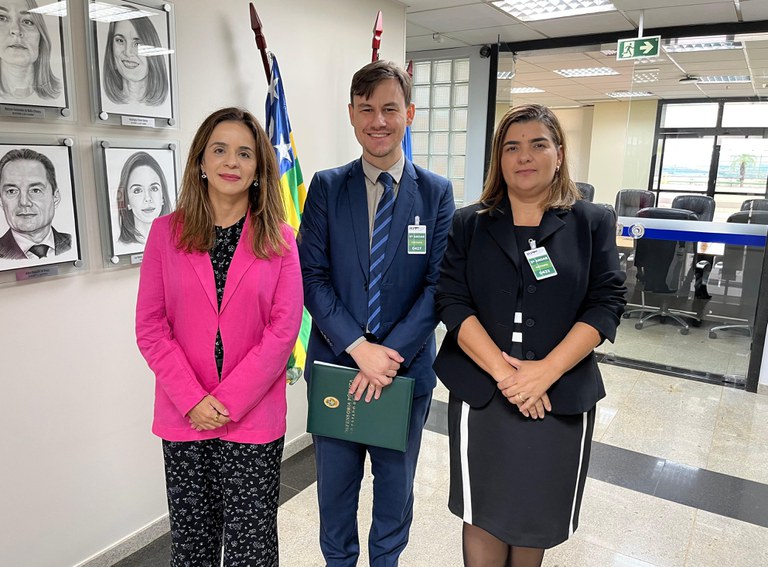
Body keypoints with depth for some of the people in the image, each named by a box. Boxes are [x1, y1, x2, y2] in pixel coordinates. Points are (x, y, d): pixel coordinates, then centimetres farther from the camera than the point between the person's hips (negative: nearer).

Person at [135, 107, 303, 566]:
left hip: (254, 418, -1)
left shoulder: (279, 239, -1)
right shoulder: (166, 232, 1)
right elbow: (150, 327, -1)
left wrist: (228, 401, -12)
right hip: (184, 418, 1)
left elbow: (283, 328, -6)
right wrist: (193, 400, -11)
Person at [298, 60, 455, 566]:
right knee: (335, 486, 18)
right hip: (336, 364, 0)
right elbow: (312, 276, -7)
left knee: (396, 483, 20)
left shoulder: (436, 192, -2)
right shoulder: (326, 187, -2)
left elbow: (438, 284, -7)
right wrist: (358, 346, -16)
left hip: (407, 368, 0)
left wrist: (391, 353, -16)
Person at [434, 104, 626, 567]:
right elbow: (453, 303, -6)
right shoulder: (469, 225, 2)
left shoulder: (593, 223, 2)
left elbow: (606, 304, -5)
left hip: (561, 395, 1)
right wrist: (503, 371, -18)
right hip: (480, 390, 0)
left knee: (537, 517, 16)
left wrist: (546, 371, -17)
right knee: (483, 513, 12)